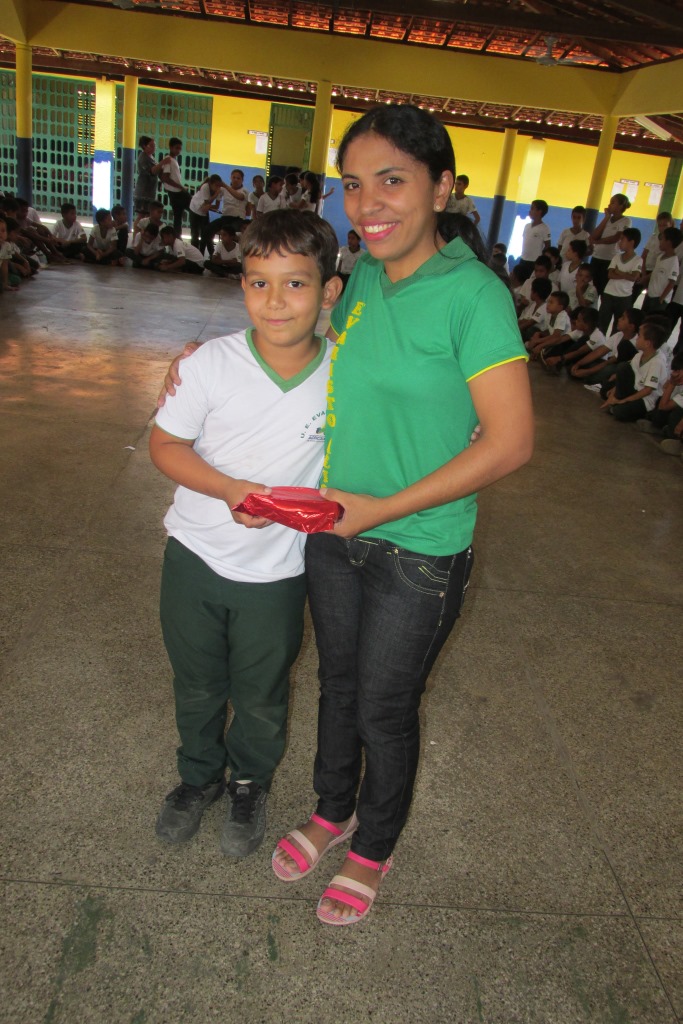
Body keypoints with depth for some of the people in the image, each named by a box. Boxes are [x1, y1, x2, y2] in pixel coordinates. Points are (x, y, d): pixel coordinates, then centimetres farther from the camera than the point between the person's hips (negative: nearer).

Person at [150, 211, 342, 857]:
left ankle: (250, 785, 49)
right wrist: (229, 489, -24)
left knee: (260, 698, 19)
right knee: (195, 683, 22)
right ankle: (199, 774, 51)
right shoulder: (213, 362, -16)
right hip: (195, 556, 1)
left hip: (276, 573, 0)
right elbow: (165, 444, -9)